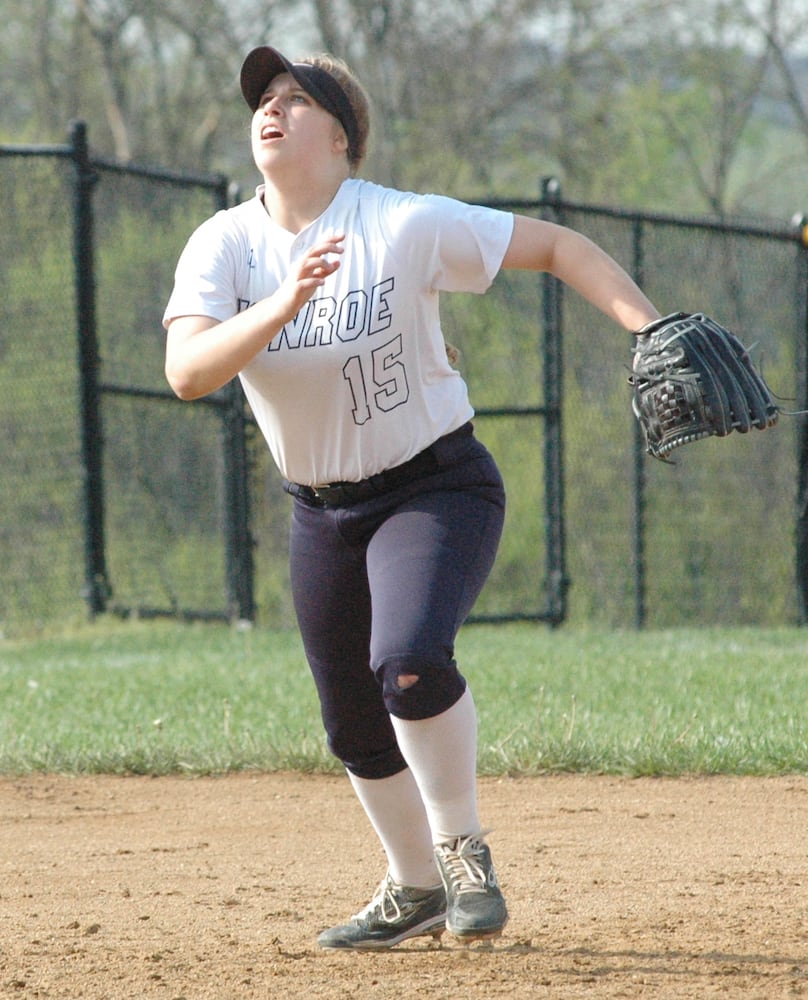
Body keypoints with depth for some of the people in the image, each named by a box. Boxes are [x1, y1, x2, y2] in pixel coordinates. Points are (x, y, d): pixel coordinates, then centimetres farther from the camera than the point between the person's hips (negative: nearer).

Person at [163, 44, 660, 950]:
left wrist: (649, 329, -20)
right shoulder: (223, 245, -8)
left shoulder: (408, 226, -16)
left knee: (409, 663, -29)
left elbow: (554, 246, -8)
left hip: (435, 489, -4)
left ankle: (462, 849, -6)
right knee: (356, 730, 12)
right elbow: (187, 372, -24)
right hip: (322, 515, 5)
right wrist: (284, 305, -39)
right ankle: (415, 890, 36)